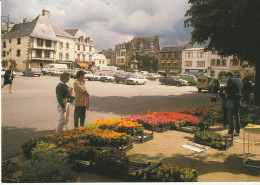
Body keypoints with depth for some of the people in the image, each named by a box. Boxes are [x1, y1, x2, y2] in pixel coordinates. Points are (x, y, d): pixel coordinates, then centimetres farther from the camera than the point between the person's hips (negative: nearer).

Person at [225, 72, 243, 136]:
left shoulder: (230, 80, -8)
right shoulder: (239, 80, 16)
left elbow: (228, 91, -12)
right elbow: (241, 90, 16)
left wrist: (226, 95, 6)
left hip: (232, 100, -8)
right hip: (238, 100, 8)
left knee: (231, 116, -3)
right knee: (237, 115, 13)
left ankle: (231, 132, -2)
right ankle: (237, 131, 16)